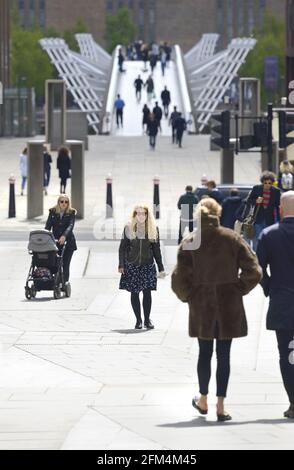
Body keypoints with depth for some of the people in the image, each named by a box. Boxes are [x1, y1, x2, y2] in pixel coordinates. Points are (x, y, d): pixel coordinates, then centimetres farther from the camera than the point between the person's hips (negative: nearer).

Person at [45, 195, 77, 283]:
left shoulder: (71, 213, 0)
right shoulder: (53, 212, 7)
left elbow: (70, 226, -15)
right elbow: (48, 226, -1)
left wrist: (64, 236, -33)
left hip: (68, 242, -2)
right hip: (55, 242, 2)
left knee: (65, 265, -5)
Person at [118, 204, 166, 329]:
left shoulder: (153, 229, 3)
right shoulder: (128, 228, 1)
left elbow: (157, 250, 7)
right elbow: (122, 248, 5)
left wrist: (161, 268, 6)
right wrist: (121, 265, -2)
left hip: (148, 266, 0)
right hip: (132, 266, 0)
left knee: (147, 292, -5)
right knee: (134, 293, 1)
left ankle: (147, 320, 5)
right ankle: (138, 320, 9)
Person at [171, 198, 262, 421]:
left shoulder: (189, 242, -5)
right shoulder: (232, 239, -5)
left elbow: (179, 278, -7)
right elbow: (254, 271, -8)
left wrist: (188, 297, 9)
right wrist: (239, 290, 4)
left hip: (201, 306, 1)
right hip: (228, 306, -1)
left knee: (205, 353, 16)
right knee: (224, 355, 4)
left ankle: (203, 400, 26)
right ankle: (220, 405, 2)